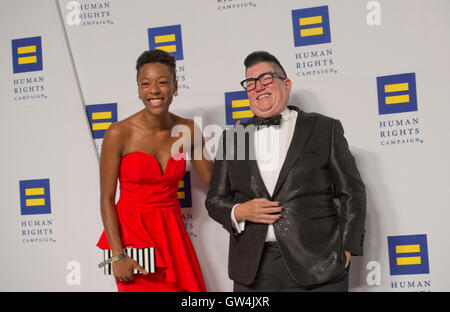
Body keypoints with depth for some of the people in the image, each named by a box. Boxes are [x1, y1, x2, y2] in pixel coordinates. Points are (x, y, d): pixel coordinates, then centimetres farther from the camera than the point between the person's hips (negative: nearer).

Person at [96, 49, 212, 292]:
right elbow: (107, 199, -10)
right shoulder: (119, 134, -12)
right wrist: (118, 255, -15)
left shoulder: (187, 131, -1)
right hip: (133, 232, -4)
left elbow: (214, 182, 9)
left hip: (172, 233, 4)